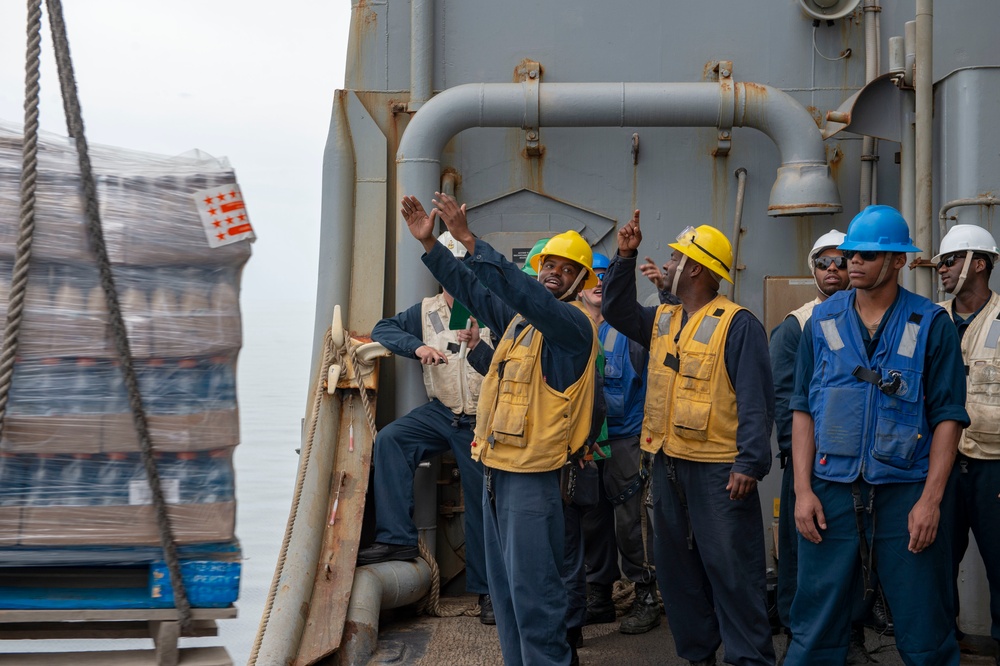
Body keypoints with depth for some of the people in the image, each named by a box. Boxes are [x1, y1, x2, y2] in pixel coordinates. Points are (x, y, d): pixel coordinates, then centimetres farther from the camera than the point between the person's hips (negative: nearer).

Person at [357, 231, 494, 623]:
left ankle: (487, 588, 15)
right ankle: (397, 539, -19)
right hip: (440, 412, 3)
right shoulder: (427, 311, 5)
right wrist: (417, 346, -15)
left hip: (480, 421, -3)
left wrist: (477, 347, -32)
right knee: (389, 440, -22)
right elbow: (382, 329, 2)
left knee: (482, 504, 0)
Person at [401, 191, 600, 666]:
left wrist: (467, 238, -29)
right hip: (498, 467, 9)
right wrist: (428, 242, 3)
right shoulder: (520, 319, 12)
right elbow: (471, 288, 13)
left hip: (532, 473, -9)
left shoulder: (572, 323, -12)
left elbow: (518, 289, -26)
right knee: (503, 583, 16)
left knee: (531, 586, -6)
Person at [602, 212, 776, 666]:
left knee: (731, 569, -4)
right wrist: (625, 256, 8)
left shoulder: (737, 324, -12)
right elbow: (618, 311, 19)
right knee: (676, 566, 15)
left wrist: (750, 463, -22)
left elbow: (756, 400, -16)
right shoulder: (663, 321, 12)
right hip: (668, 464, 8)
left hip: (717, 470, -8)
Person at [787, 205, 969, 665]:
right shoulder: (822, 321, 7)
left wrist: (931, 499, -10)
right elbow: (803, 410, 6)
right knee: (816, 627, 7)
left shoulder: (931, 325, 0)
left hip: (905, 492, -2)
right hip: (832, 491, 2)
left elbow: (948, 417, -2)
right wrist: (803, 490, -2)